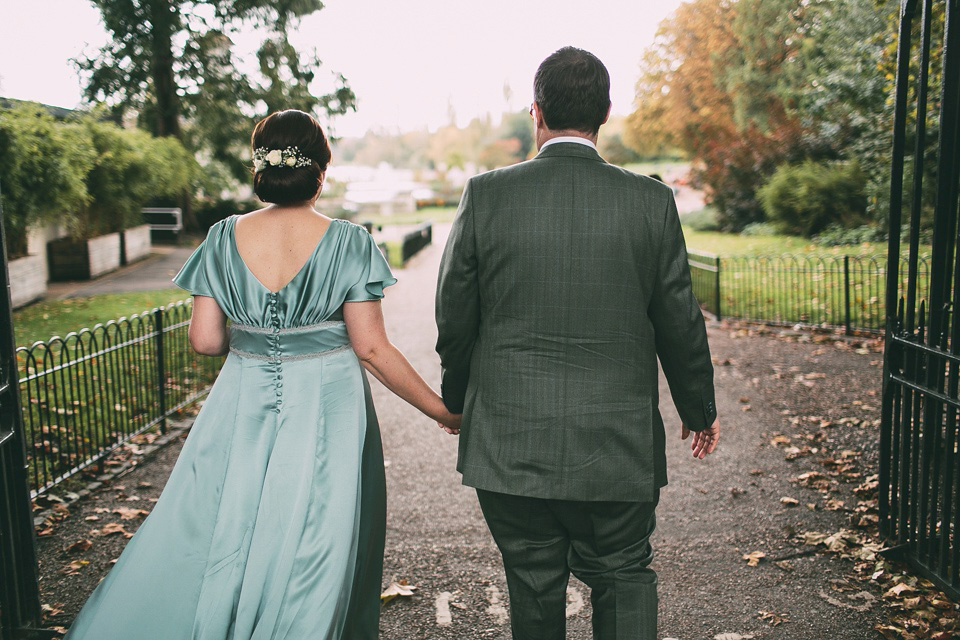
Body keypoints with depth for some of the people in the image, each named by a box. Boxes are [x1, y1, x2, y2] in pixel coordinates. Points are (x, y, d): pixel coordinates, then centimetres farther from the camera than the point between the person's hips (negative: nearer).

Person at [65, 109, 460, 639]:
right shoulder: (348, 243, -10)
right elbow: (371, 347, -12)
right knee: (313, 557, 11)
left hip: (242, 410, 3)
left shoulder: (225, 238, -3)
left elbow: (204, 340, -2)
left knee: (220, 540, 18)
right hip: (326, 411, -2)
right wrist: (441, 410, -4)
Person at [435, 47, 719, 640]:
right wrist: (700, 409, 17)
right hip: (619, 447, 0)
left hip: (509, 446, 0)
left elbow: (455, 319, -1)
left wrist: (456, 401, 17)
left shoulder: (486, 194, -8)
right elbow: (679, 323, 1)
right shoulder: (651, 201, -6)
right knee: (625, 579, 17)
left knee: (534, 591, 17)